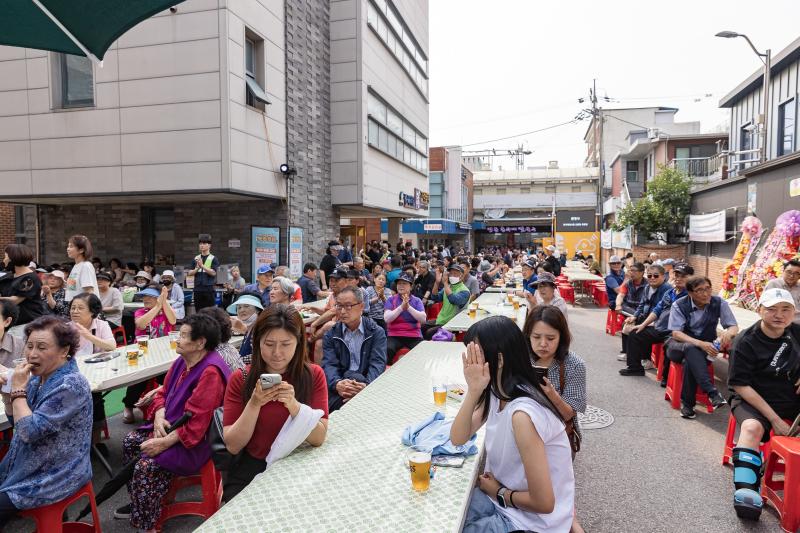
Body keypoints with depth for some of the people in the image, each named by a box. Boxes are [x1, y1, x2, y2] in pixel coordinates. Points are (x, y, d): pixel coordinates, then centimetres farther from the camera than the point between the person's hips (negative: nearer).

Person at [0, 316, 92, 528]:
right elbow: (17, 421, 11)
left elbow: (30, 431, -28)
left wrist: (18, 389, -21)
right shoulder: (38, 376, 2)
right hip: (25, 466, 8)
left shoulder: (71, 385, -25)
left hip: (53, 476, -8)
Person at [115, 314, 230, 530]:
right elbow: (163, 393, 12)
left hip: (197, 440, -10)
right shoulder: (182, 361, 2)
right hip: (172, 426, 10)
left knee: (146, 465, -21)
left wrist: (165, 443, -23)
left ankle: (145, 525, 1)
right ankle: (139, 502, 24)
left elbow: (196, 423, -27)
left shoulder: (210, 372, -27)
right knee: (130, 441, 8)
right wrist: (159, 418, -7)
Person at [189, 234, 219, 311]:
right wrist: (197, 268, -10)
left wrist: (202, 266, -16)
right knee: (198, 311, 8)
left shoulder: (213, 259, -1)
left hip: (209, 289, -4)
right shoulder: (196, 258, 11)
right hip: (197, 289, 4)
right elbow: (190, 272, 9)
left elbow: (213, 272, -10)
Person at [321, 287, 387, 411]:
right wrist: (337, 384, -26)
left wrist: (366, 386, -28)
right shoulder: (330, 335, 12)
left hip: (368, 386, -1)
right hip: (339, 390, 1)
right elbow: (329, 364, -1)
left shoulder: (377, 332, 7)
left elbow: (378, 363, -5)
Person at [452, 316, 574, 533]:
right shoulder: (496, 391, -4)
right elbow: (457, 439, -6)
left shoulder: (522, 414, -32)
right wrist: (473, 391, -20)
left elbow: (543, 503, -28)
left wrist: (499, 493, -10)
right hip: (503, 497, 7)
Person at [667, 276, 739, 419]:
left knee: (689, 361, -34)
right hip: (679, 344, -1)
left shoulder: (719, 303, -7)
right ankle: (712, 393, -42)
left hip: (705, 346, 1)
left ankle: (687, 403, -22)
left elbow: (734, 327, -5)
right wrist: (700, 344, -34)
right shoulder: (679, 305, -12)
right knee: (691, 349, -37)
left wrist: (728, 333, -32)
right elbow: (676, 333, -17)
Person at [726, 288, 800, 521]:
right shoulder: (746, 341, -12)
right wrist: (775, 419, -16)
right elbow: (741, 386, -13)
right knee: (752, 426, -34)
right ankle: (747, 493, -44)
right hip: (752, 399, -6)